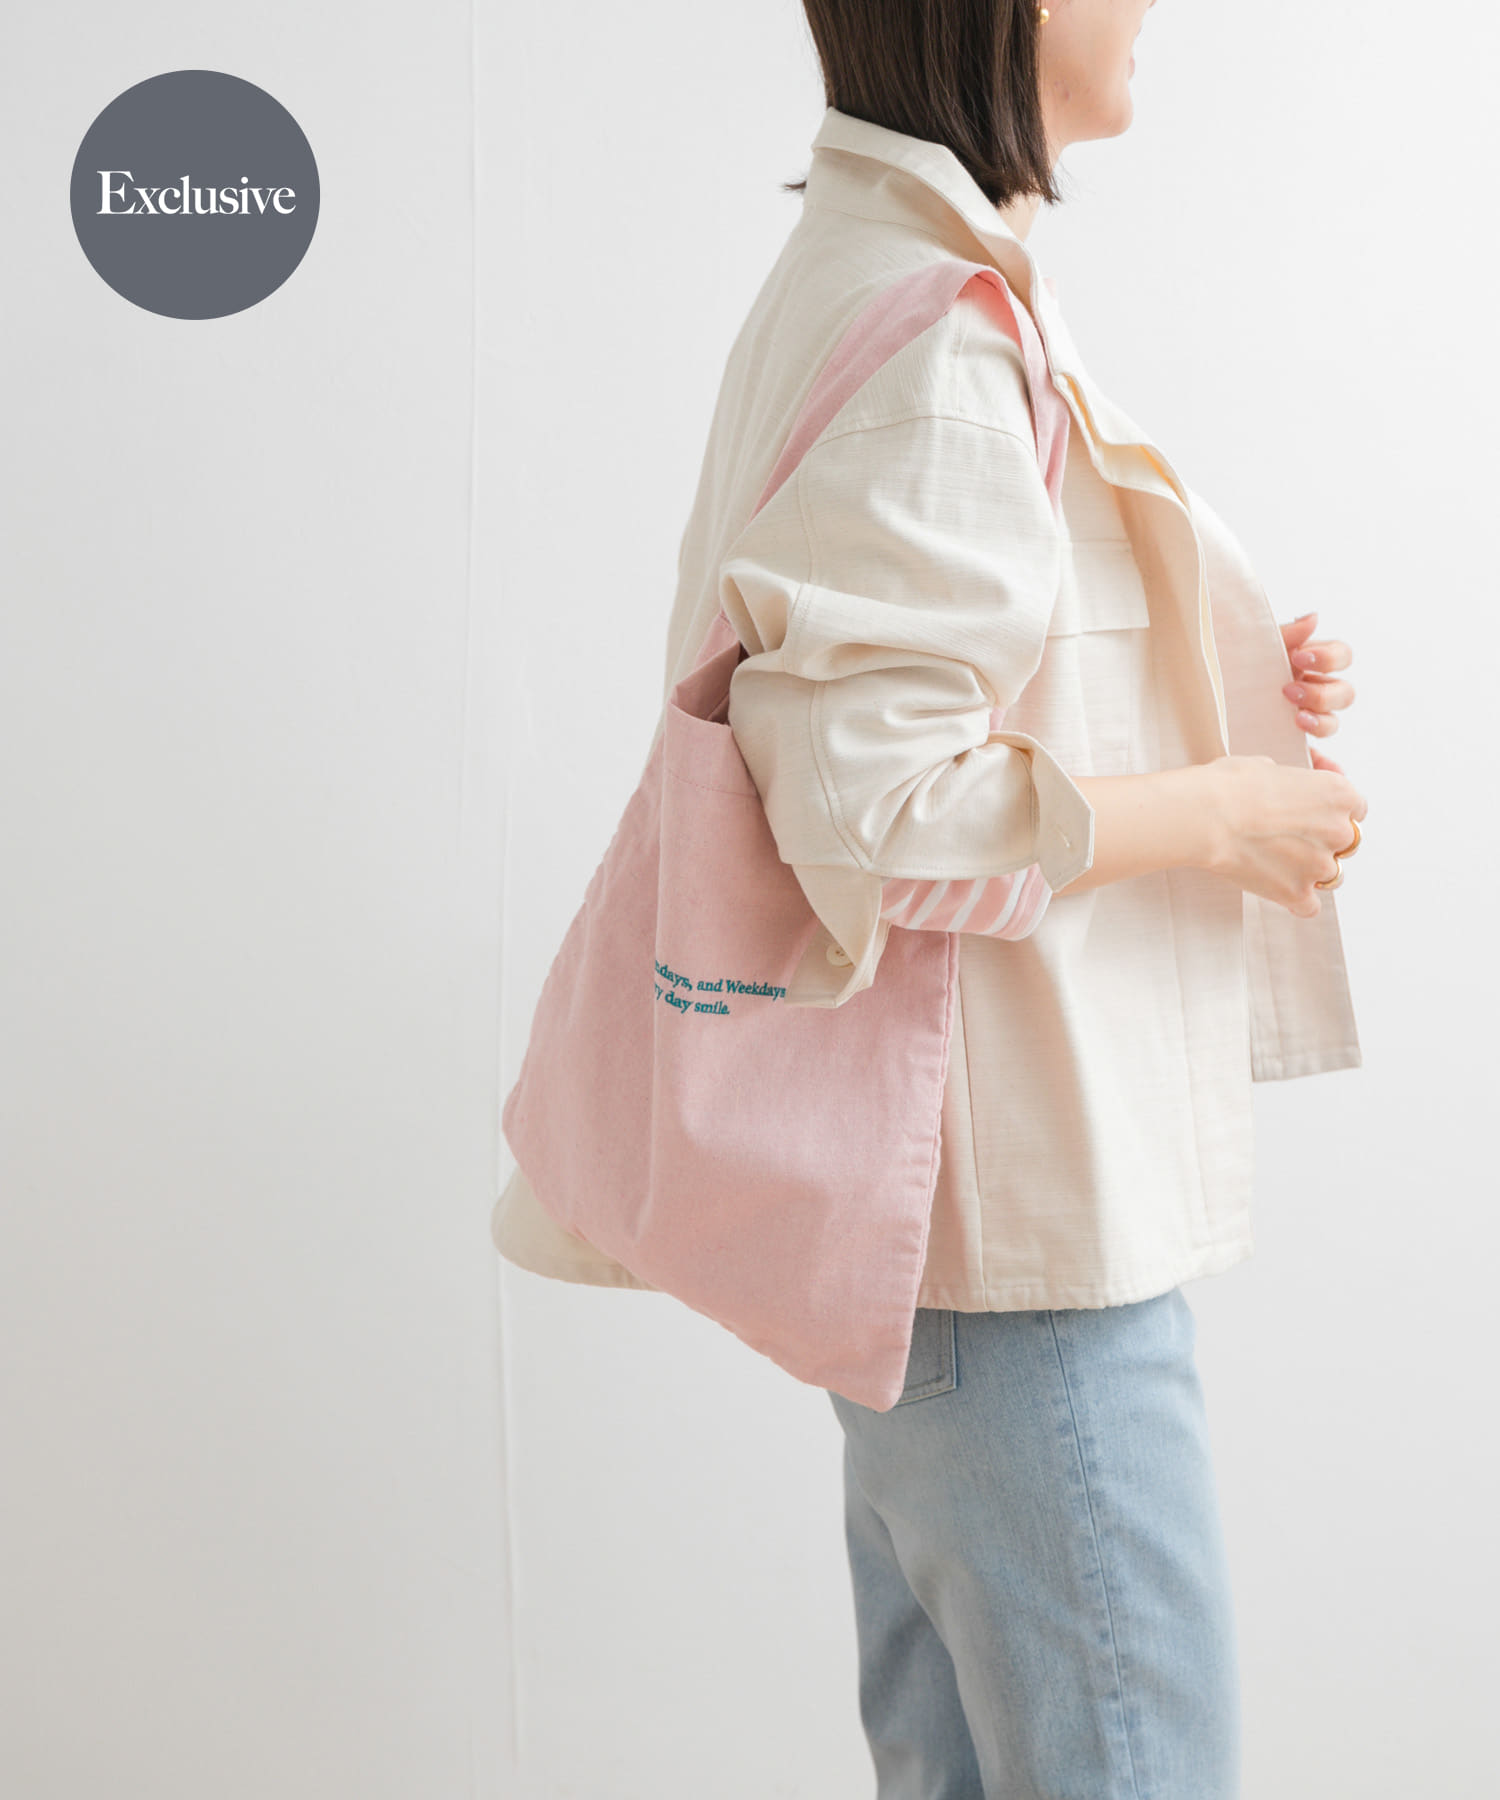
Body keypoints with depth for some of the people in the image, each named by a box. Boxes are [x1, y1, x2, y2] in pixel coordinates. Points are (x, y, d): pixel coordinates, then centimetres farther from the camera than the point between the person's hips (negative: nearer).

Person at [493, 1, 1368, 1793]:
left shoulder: (877, 271, 14)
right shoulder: (933, 332, -19)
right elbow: (868, 806, -25)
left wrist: (1224, 697, 11)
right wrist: (1221, 814, -13)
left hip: (947, 1197, 10)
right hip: (1025, 1211, -10)